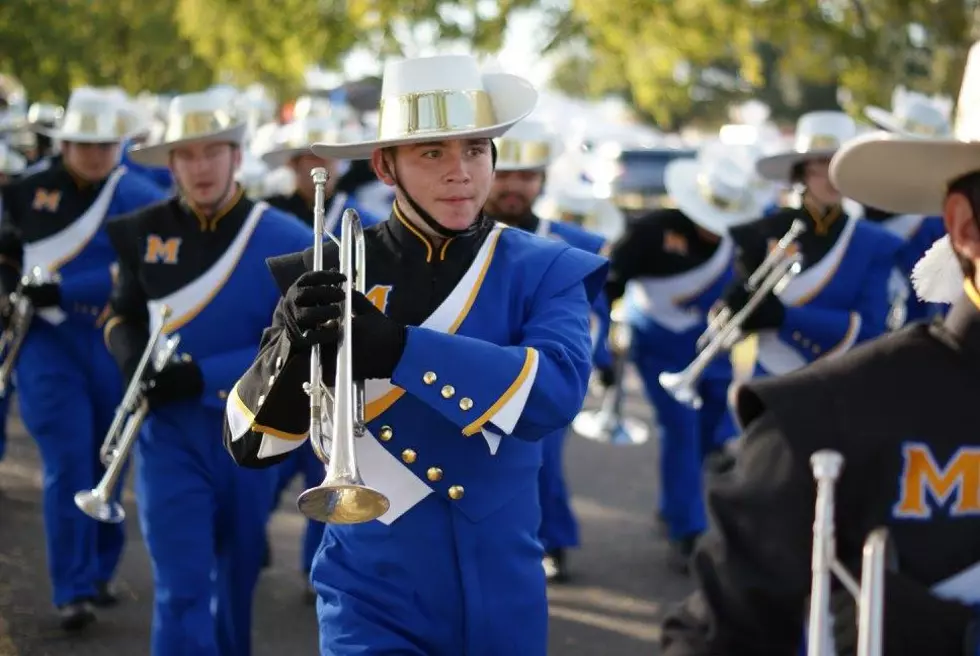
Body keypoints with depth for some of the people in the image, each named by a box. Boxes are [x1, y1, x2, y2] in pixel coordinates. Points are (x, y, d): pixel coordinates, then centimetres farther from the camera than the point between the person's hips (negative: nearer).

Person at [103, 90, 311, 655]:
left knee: (238, 576, 18)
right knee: (183, 588, -9)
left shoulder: (286, 242, -9)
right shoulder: (146, 233, -2)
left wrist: (203, 374, -21)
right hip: (171, 432, 0)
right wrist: (133, 358, -11)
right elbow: (123, 315, 12)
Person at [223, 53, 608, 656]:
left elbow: (558, 389, -22)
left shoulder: (544, 272, -3)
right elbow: (252, 446, -4)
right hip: (375, 595, -1)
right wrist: (294, 348, -25)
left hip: (500, 596, 1)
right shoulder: (333, 277, -2)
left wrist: (398, 349, -33)